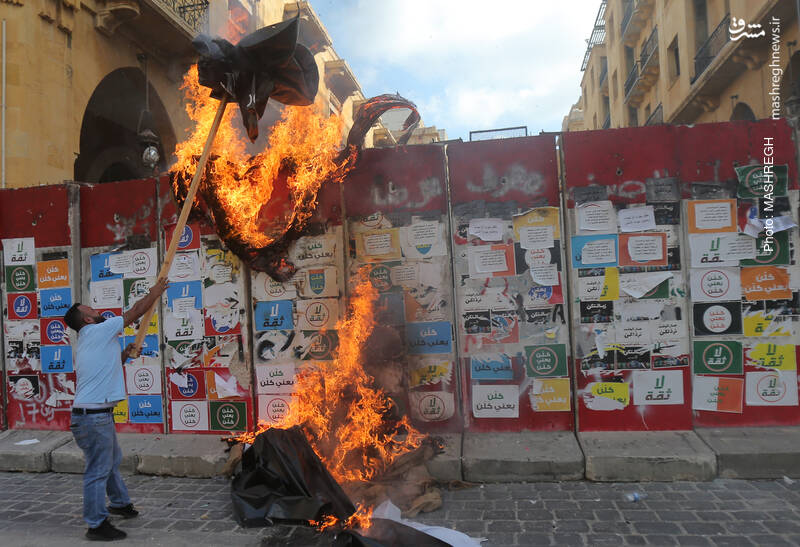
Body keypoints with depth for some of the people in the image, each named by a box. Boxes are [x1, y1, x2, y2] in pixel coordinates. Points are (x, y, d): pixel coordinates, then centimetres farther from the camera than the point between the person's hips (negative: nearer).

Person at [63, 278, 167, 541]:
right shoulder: (98, 331, -12)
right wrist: (154, 293, 4)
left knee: (112, 461, 24)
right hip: (93, 417, -10)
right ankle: (96, 525, 10)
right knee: (98, 470, 0)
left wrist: (123, 355, 16)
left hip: (98, 414, 10)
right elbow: (134, 312, -8)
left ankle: (120, 502, 41)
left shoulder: (86, 342, 17)